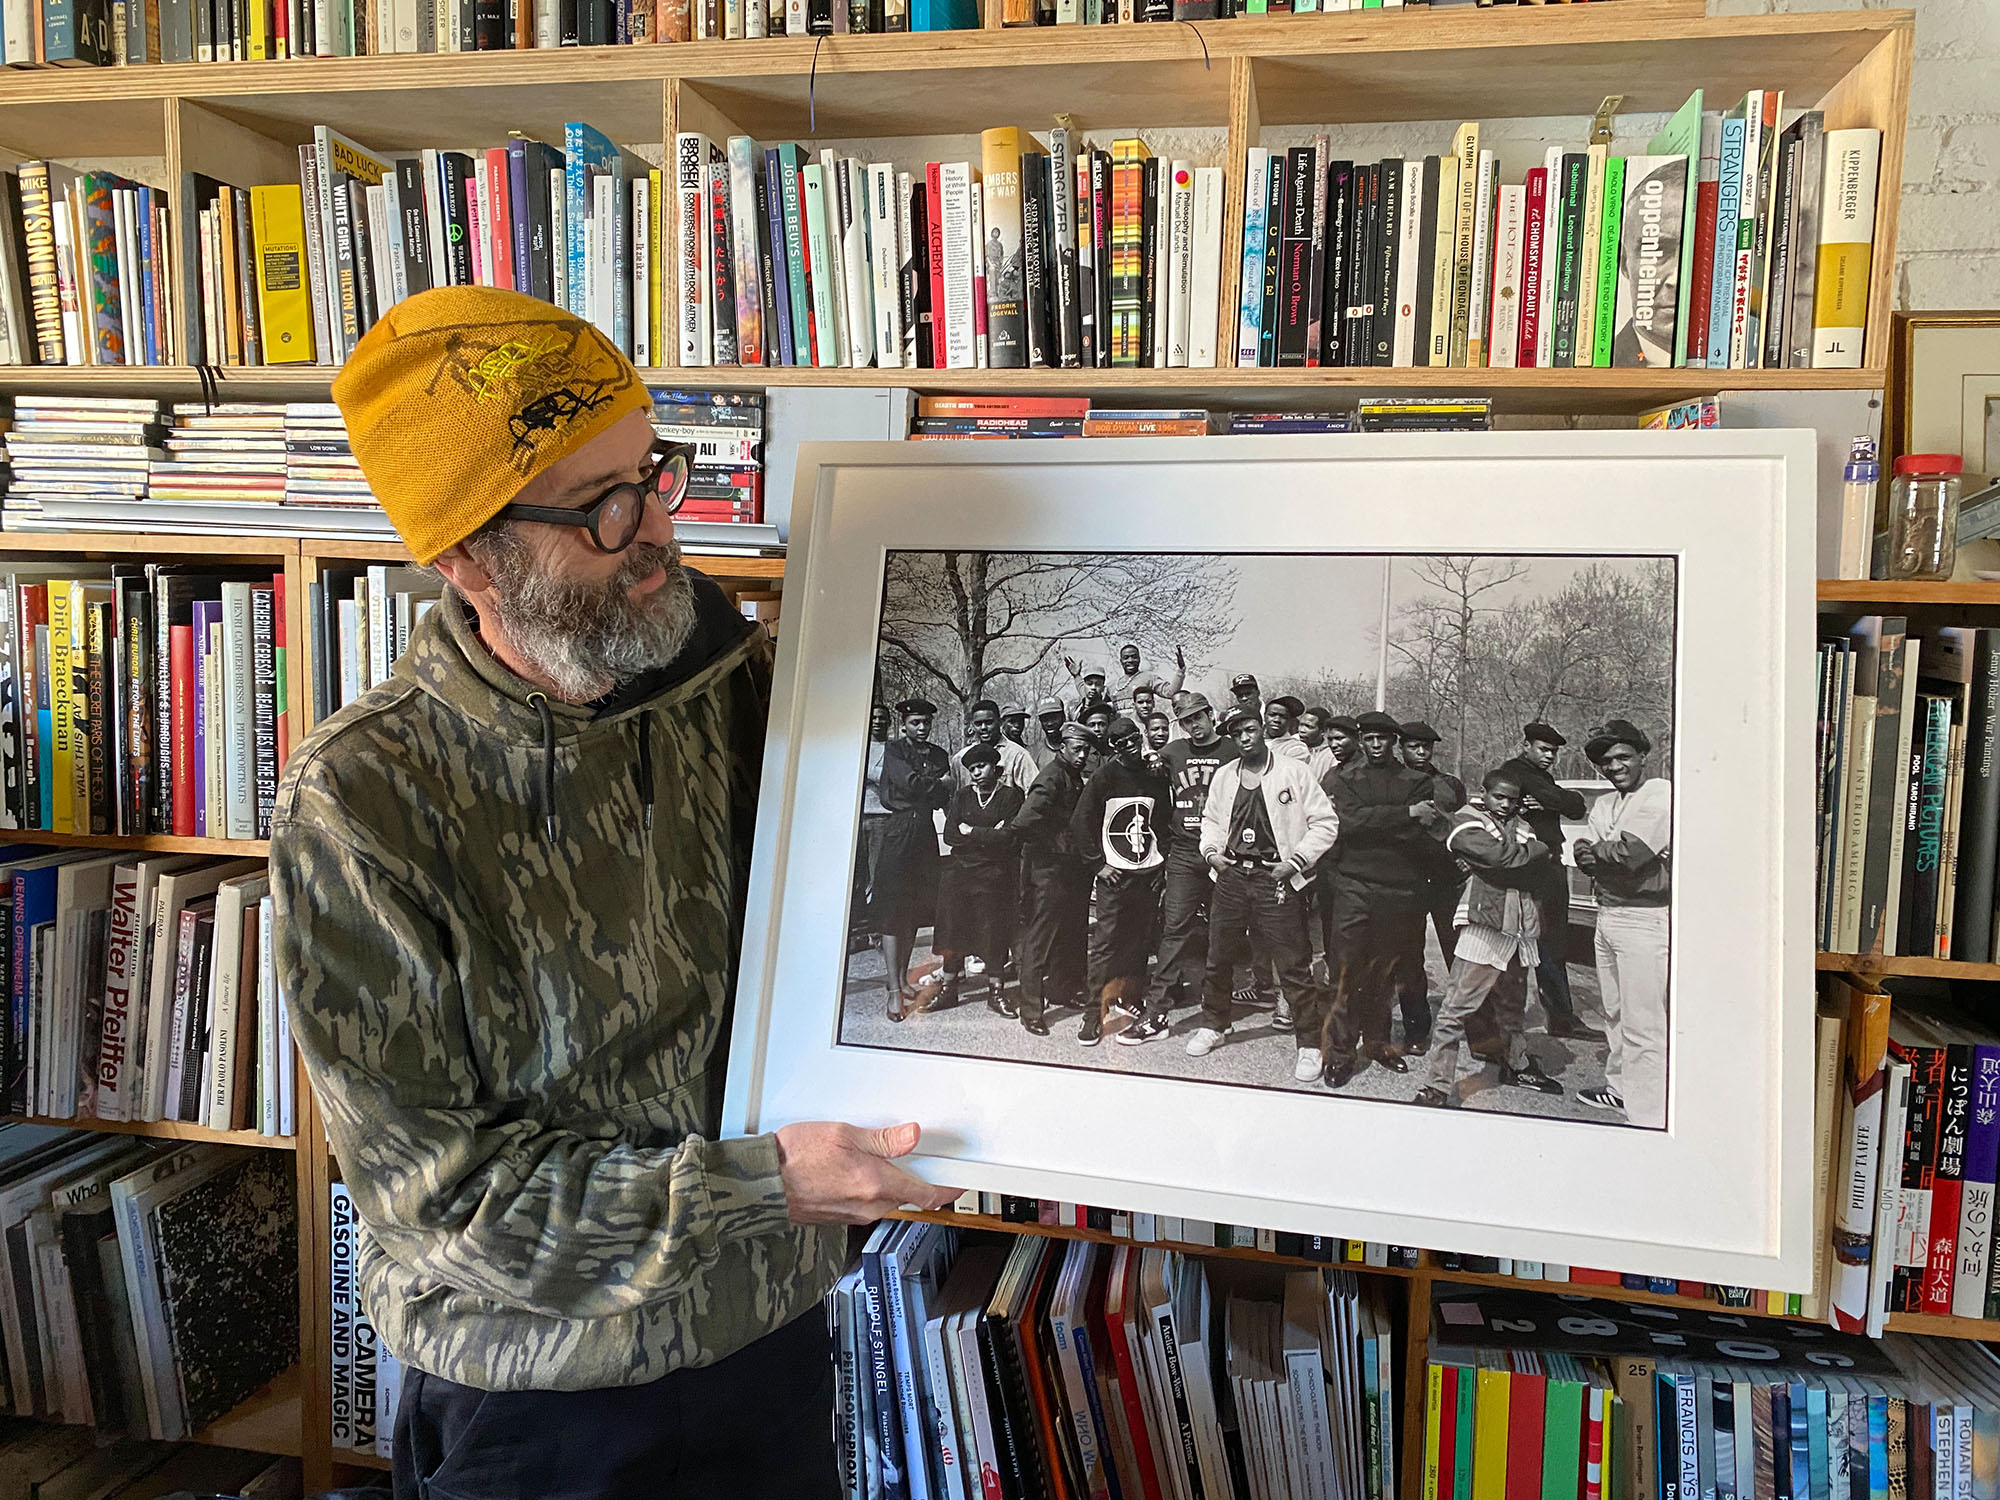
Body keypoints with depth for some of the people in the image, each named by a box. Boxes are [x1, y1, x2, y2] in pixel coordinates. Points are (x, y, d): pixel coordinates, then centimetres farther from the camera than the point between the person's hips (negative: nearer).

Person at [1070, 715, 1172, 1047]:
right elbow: (1080, 823, -4)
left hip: (1148, 873, 4)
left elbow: (1165, 824, 19)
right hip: (1114, 875, -4)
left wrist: (1163, 862, 8)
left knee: (1141, 941, 7)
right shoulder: (1104, 776, -4)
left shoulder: (1155, 779, 9)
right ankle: (1093, 1014, -4)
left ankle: (1127, 997, 23)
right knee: (1105, 942, -7)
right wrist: (1097, 865, -7)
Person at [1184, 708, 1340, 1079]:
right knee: (1218, 957, 13)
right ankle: (1213, 1025, 32)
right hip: (1232, 874, 5)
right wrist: (1211, 851, 7)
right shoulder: (1224, 775, 11)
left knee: (1293, 965, -4)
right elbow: (1211, 819, 25)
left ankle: (1310, 1044, 8)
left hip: (1276, 878, -5)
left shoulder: (1294, 771, -4)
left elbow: (1325, 822, -4)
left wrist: (1297, 860, -11)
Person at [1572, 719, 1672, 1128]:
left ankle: (1649, 1114, -4)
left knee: (1643, 1023, -7)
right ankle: (1620, 1086, 33)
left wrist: (1593, 851, -2)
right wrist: (1591, 856, -14)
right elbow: (1588, 861, 9)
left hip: (1644, 920, -8)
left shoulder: (1662, 794, -9)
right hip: (1608, 913, 8)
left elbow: (1631, 852, -19)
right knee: (1615, 1012, 18)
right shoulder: (1604, 804, 16)